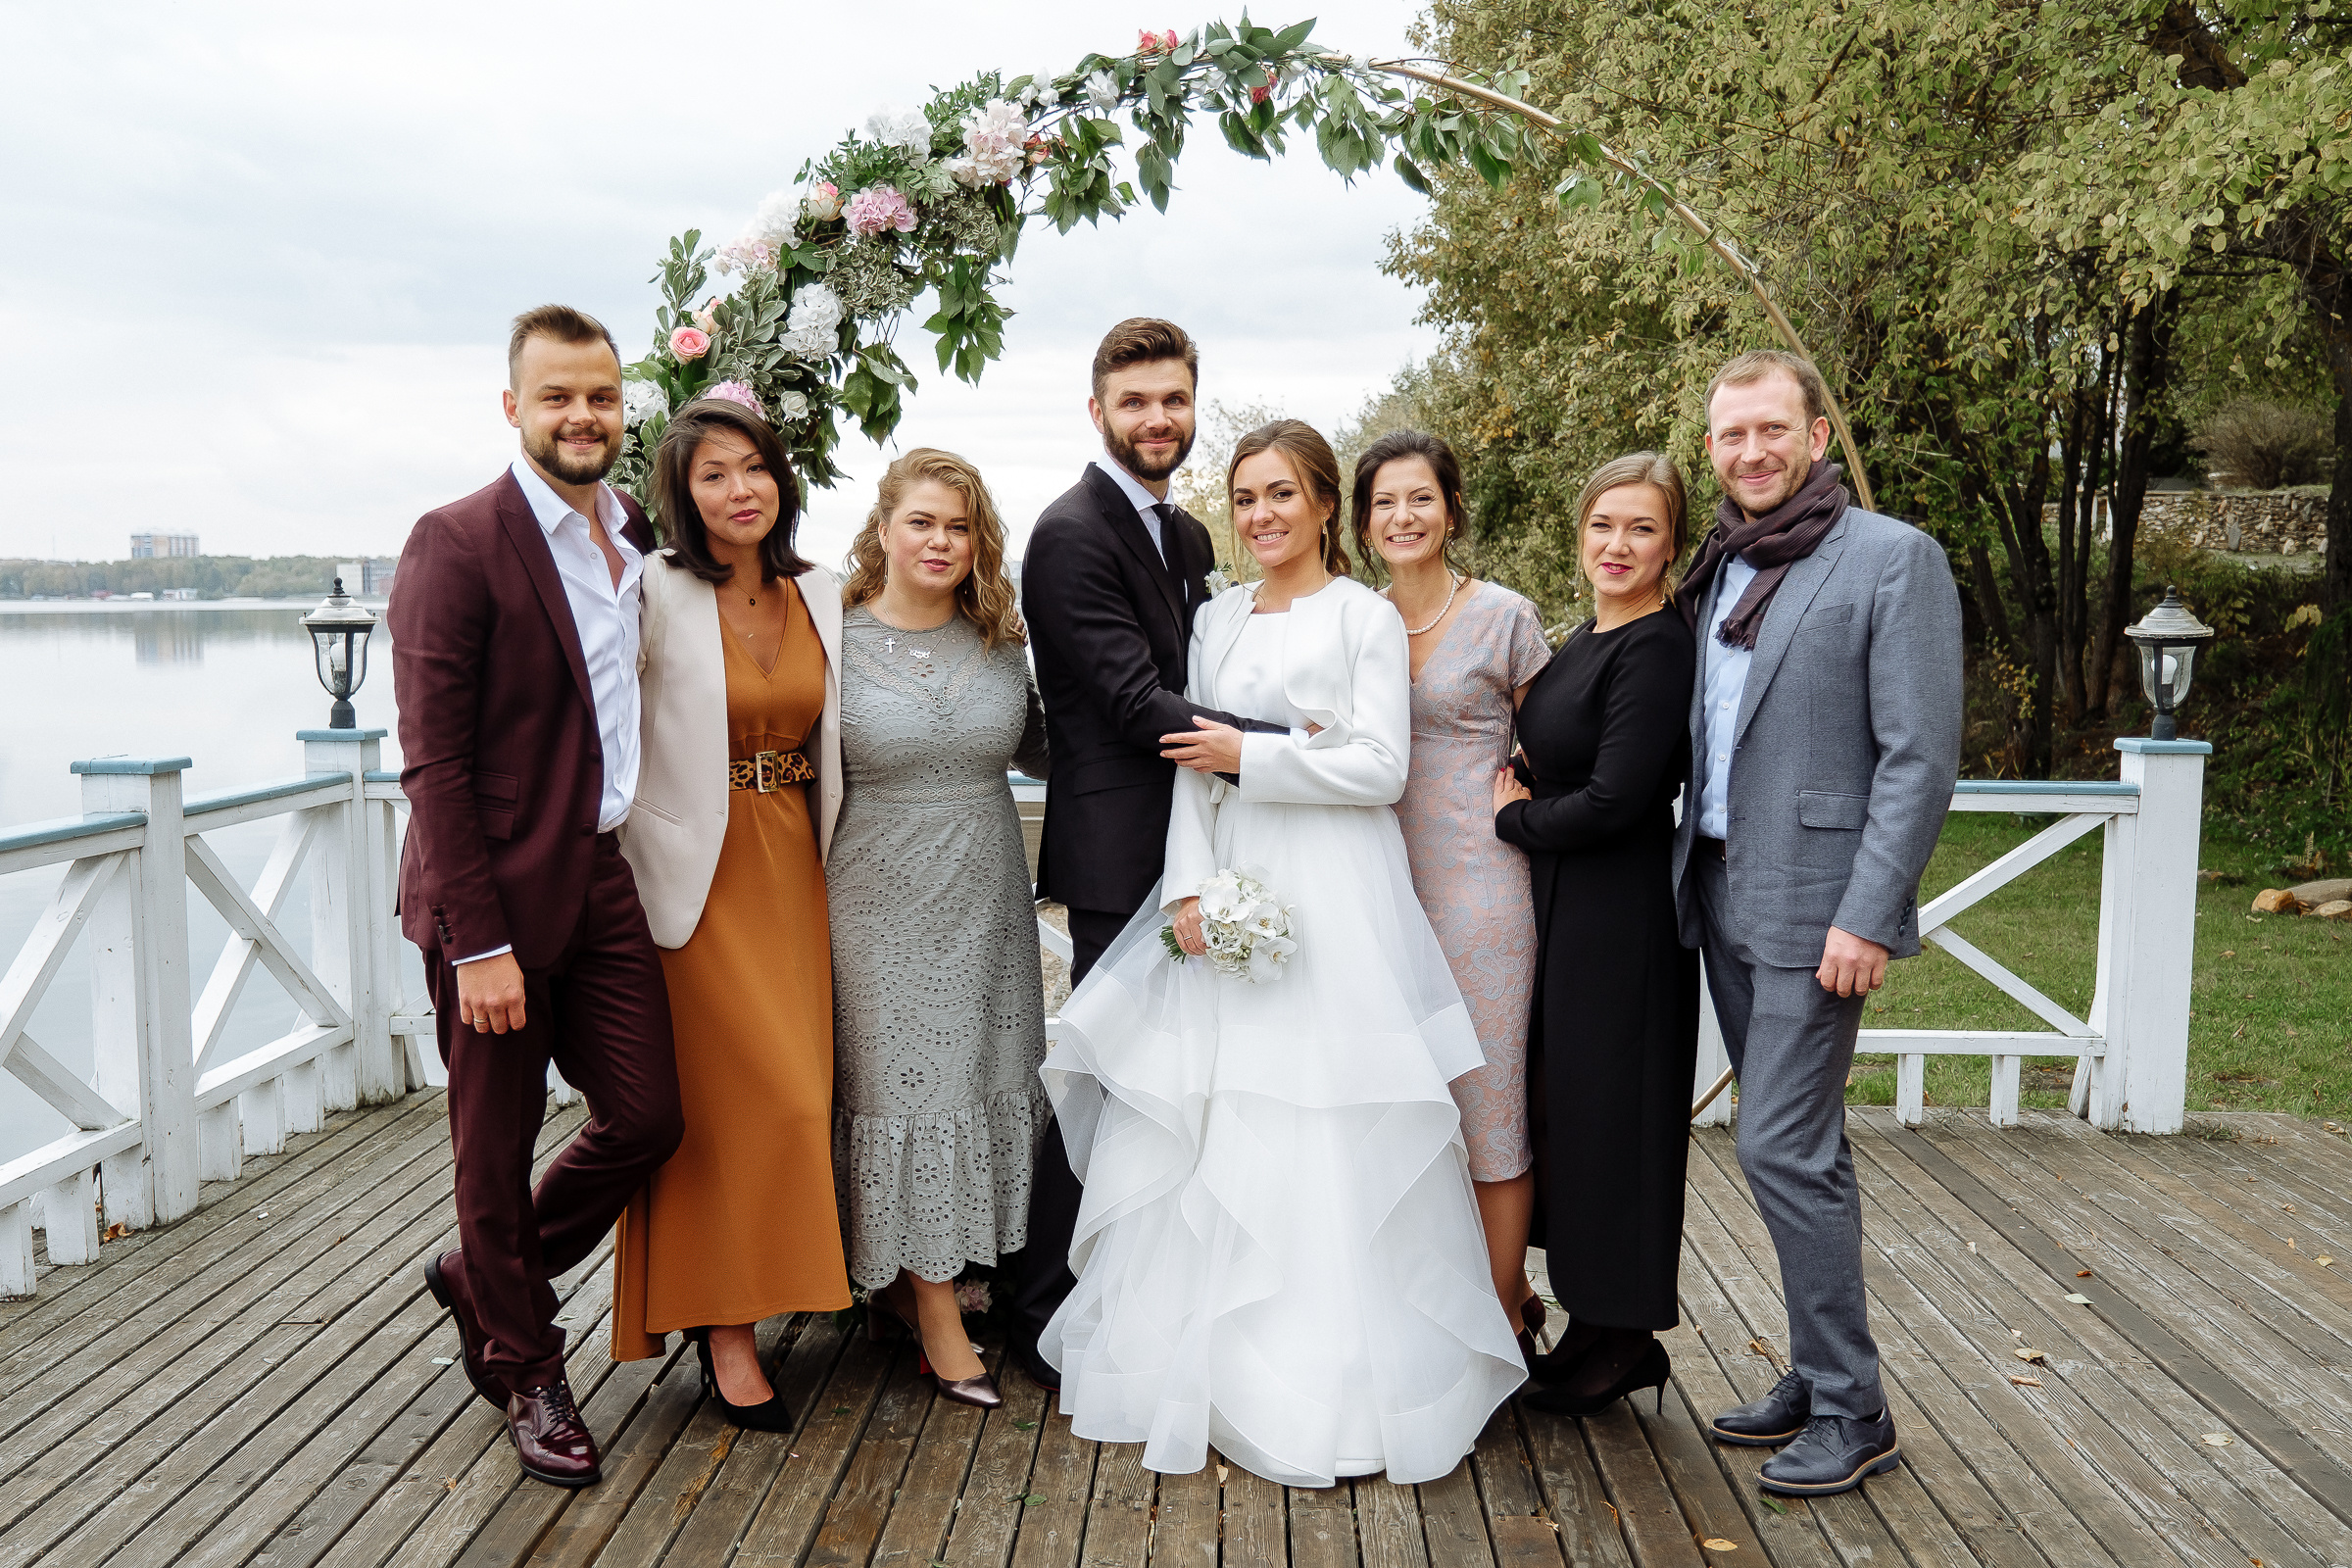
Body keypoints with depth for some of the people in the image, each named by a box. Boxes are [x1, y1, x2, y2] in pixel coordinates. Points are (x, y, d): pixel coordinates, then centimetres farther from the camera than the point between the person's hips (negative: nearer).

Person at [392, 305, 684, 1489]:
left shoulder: (639, 538, 8)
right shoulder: (456, 544, -13)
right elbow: (433, 760, -16)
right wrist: (478, 942, -19)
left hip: (607, 880, 6)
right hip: (497, 897, -6)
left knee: (647, 1120, 9)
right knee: (497, 1151, 9)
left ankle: (478, 1280, 35)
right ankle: (523, 1371, 31)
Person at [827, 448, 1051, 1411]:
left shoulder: (997, 641, 4)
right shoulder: (835, 640, -7)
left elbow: (1036, 750, 17)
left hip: (985, 899, 5)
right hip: (882, 899, -4)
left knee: (980, 1077, 9)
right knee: (904, 1087, 2)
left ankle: (906, 1283, 28)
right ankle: (936, 1318, 14)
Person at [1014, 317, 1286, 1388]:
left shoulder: (1188, 536, 17)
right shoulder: (1073, 534, -12)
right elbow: (1136, 704, -20)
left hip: (1187, 852, 8)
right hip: (1121, 855, -8)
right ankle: (1043, 1316, 14)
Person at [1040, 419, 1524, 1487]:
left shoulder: (1365, 617, 0)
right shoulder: (1218, 621, 15)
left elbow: (1380, 766, -8)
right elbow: (1196, 771, 10)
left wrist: (1248, 757, -7)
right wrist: (1187, 888, -3)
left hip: (1335, 897, -5)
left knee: (1324, 1140, -4)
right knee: (1199, 1131, 3)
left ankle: (1330, 1386, 6)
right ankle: (1207, 1363, 16)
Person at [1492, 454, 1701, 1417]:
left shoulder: (1656, 648, -17)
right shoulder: (1586, 642, 12)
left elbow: (1613, 801, -23)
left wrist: (1515, 820, -8)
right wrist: (1525, 805, -1)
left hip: (1622, 920, -9)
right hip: (1565, 911, 9)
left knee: (1608, 1112, 2)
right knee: (1567, 1111, 15)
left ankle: (1623, 1343, 18)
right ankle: (1591, 1326, 28)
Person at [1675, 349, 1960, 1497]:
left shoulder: (1894, 558, -8)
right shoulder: (1717, 570, 13)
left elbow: (1919, 755, -14)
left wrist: (1868, 917, -18)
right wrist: (1695, 870, 8)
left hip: (1815, 906, -7)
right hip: (1721, 898, 7)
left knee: (1781, 1149, -7)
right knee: (1798, 1149, 14)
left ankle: (1852, 1414, 8)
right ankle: (1816, 1377, 26)